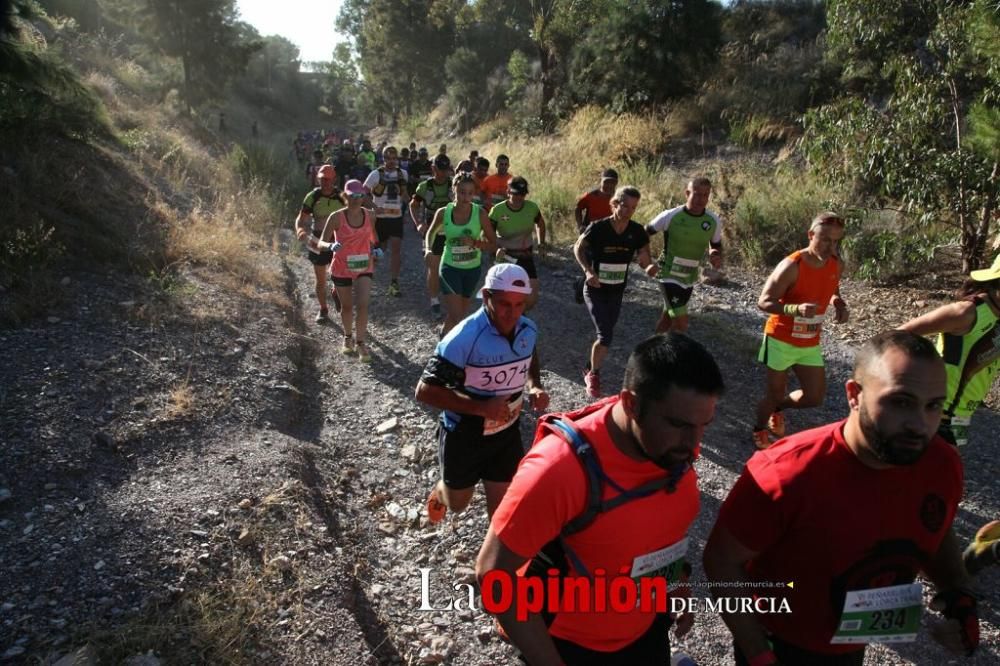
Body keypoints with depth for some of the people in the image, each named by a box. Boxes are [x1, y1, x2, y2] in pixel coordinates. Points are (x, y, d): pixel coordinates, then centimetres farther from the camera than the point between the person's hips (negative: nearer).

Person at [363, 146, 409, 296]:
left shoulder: (403, 174, 5)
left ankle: (394, 283, -5)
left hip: (396, 217, 2)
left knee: (396, 249, -8)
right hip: (380, 218, -2)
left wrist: (411, 200, -3)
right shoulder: (376, 174, -6)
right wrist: (373, 207, -18)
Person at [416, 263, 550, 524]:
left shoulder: (528, 330, -10)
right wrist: (481, 407, -34)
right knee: (457, 503, 21)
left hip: (507, 433, 4)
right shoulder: (464, 339, -30)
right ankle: (440, 492, 57)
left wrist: (534, 387, -8)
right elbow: (425, 391, -26)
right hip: (463, 436, -3)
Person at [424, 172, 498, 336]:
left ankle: (446, 335, 46)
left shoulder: (480, 213, -14)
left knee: (461, 312, 18)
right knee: (455, 314, -15)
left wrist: (475, 242, -26)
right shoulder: (443, 212, -12)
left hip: (473, 268, 2)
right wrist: (430, 249, -7)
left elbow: (493, 244, -10)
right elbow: (431, 233, 9)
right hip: (450, 267, -2)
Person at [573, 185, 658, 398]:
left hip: (617, 291, 4)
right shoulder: (598, 228, -18)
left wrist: (650, 267, -28)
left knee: (605, 334, 15)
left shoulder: (637, 232, -9)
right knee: (606, 335, -13)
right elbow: (578, 248, -4)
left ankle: (590, 370, 39)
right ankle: (594, 374, 10)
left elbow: (645, 259, -4)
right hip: (595, 289, -4)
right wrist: (588, 271, -18)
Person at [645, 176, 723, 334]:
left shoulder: (714, 221, -6)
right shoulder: (670, 216, -17)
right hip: (670, 275, -5)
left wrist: (717, 257, -12)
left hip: (690, 278, 5)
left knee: (668, 318, 19)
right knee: (681, 324, -12)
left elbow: (716, 245, 11)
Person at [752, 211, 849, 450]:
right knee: (775, 392, 7)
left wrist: (839, 304, -6)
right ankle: (759, 430, 35)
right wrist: (796, 309, -38)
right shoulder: (792, 266, -23)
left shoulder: (836, 265, -3)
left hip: (810, 343, 6)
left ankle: (777, 408, 37)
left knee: (815, 398, 7)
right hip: (781, 340, -6)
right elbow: (764, 302, -22)